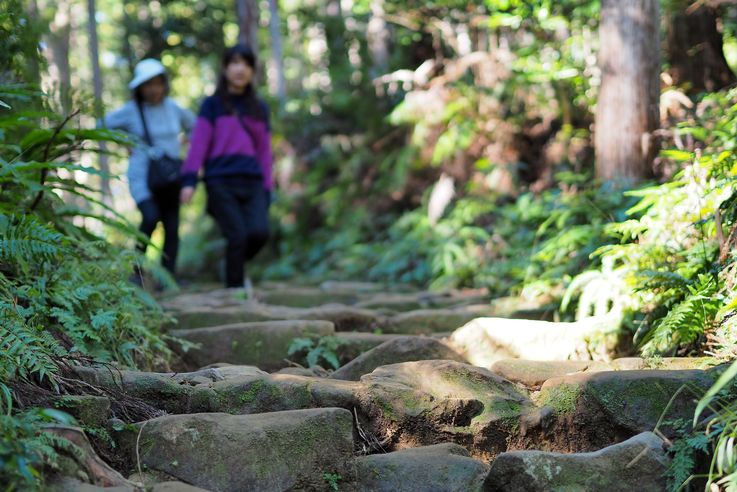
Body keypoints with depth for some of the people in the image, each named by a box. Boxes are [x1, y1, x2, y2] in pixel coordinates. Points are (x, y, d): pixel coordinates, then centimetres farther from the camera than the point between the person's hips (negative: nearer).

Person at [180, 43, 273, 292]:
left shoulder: (259, 108, 17)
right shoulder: (212, 104, 8)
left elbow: (264, 151, 17)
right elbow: (199, 143, 0)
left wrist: (267, 190, 11)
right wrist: (189, 180, -11)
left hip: (252, 181, 3)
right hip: (220, 181, -3)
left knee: (259, 232, -16)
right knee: (237, 235, -14)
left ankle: (238, 268, 15)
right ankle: (235, 290, 1)